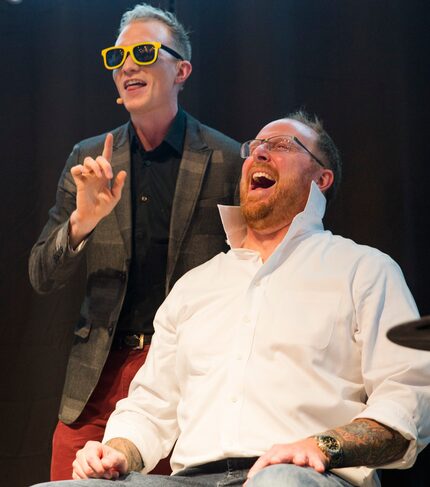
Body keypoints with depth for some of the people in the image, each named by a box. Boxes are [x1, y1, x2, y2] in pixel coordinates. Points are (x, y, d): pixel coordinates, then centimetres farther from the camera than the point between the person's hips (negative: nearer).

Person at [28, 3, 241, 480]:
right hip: (99, 378, 3)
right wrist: (83, 218, -14)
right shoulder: (88, 159, 8)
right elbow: (42, 277, 5)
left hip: (191, 378, -3)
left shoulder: (227, 161, -1)